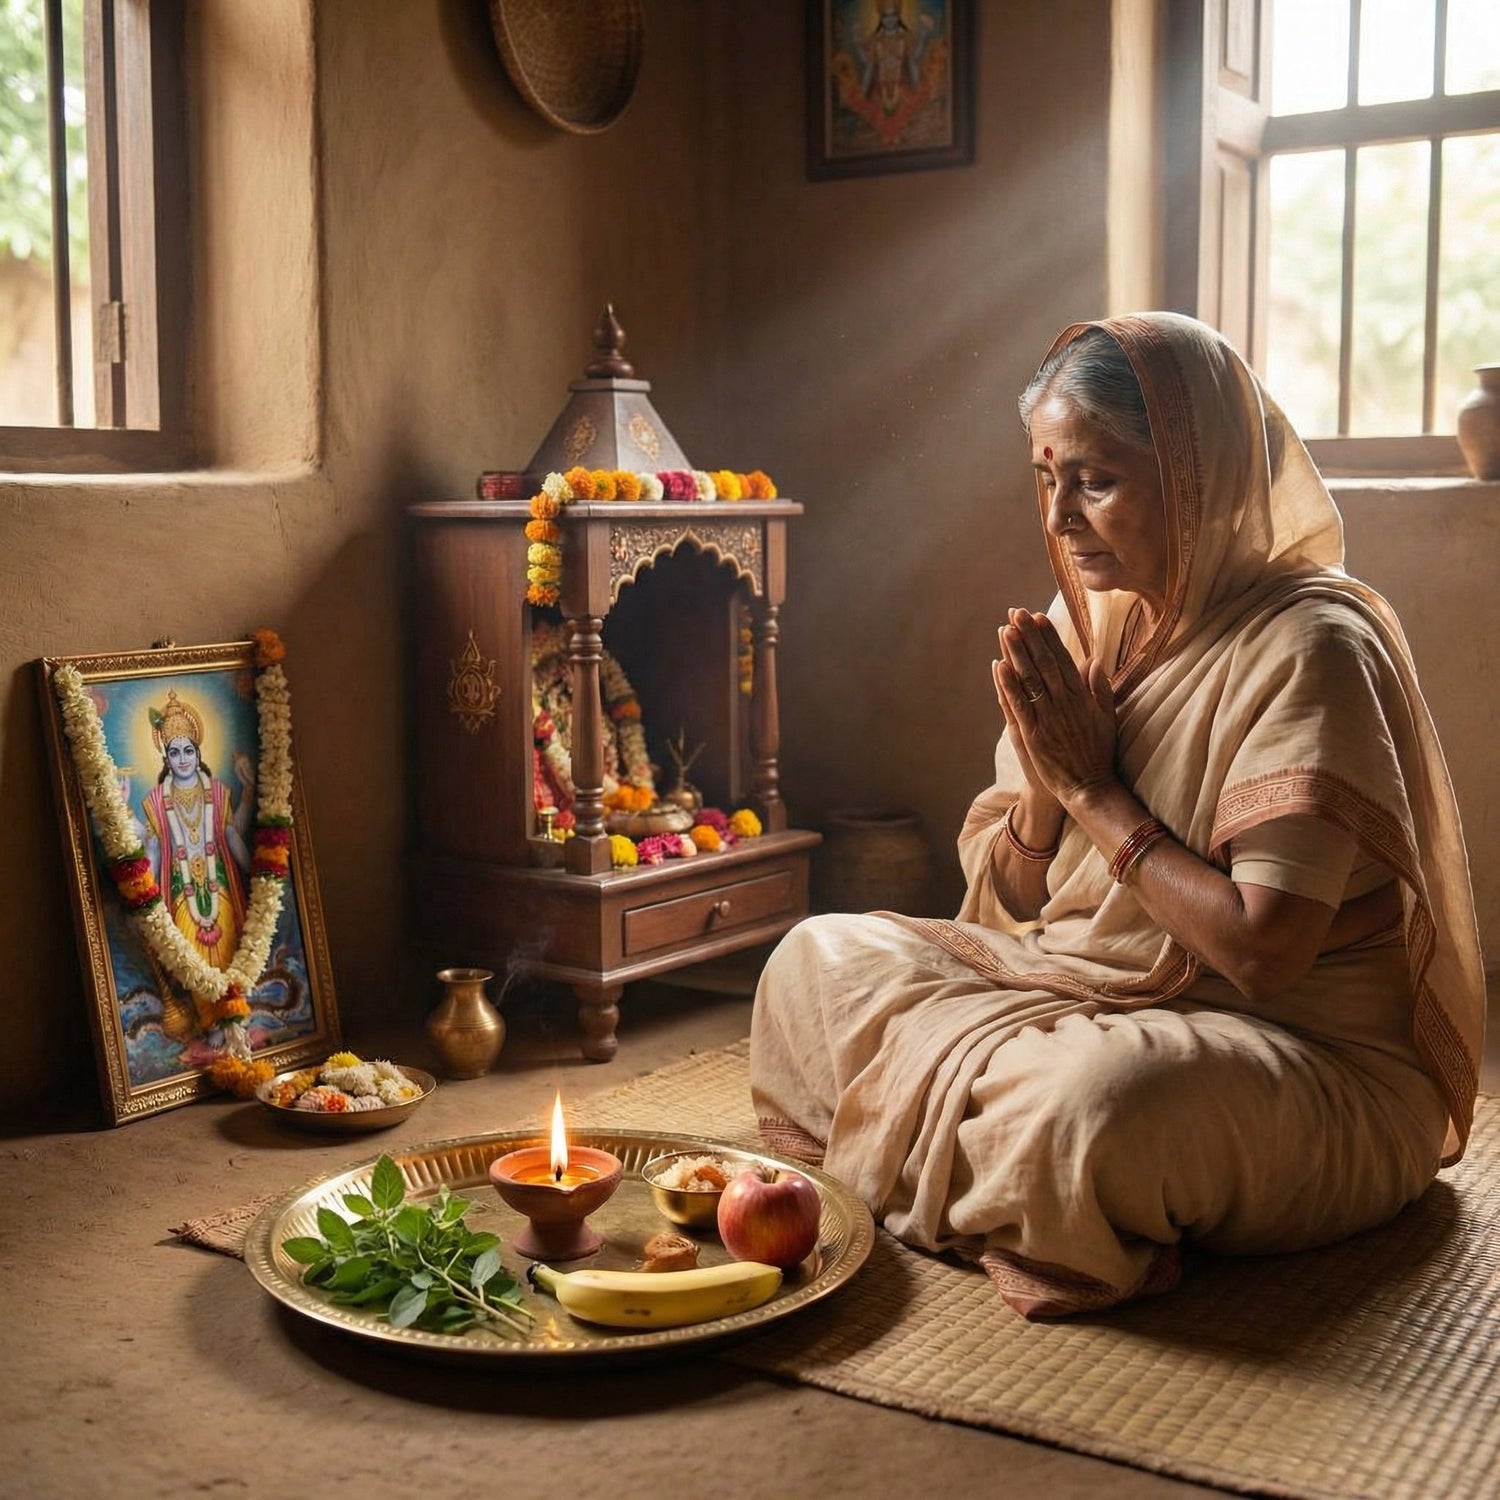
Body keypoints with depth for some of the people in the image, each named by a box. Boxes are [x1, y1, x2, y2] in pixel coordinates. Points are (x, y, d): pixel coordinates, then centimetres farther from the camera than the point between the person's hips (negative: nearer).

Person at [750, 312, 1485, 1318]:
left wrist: (1096, 789, -16)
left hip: (1306, 1058, -7)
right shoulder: (1089, 623, 5)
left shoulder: (1310, 646, -17)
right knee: (819, 956, 1)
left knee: (1101, 1092, -39)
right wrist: (1046, 781, -13)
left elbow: (1262, 952, -25)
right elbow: (1006, 903, 9)